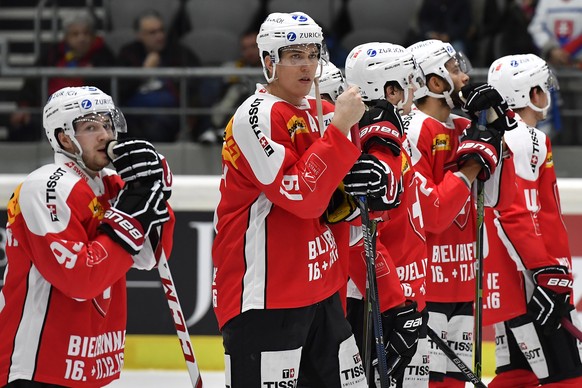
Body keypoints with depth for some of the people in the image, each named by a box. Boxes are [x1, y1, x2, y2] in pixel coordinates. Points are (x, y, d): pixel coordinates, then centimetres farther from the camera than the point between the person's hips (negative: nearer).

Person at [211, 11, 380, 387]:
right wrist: (339, 126, -22)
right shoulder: (258, 117, -14)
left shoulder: (322, 113, 12)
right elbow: (302, 196, -23)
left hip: (319, 290, 9)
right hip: (263, 296, -9)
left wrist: (365, 183, -1)